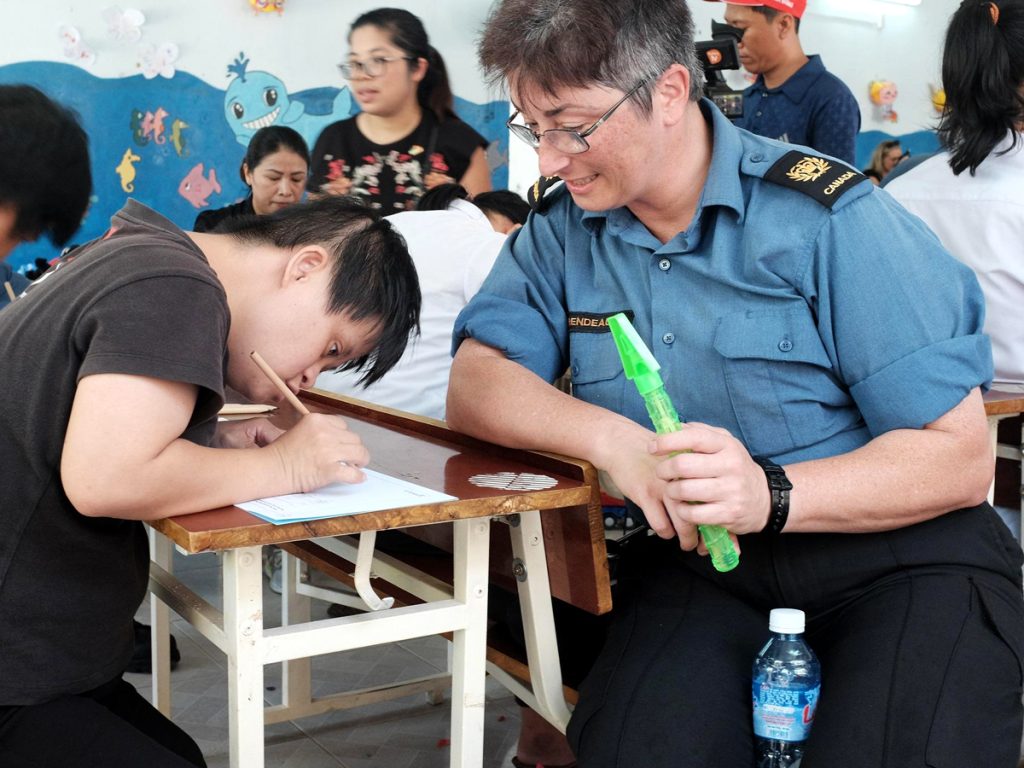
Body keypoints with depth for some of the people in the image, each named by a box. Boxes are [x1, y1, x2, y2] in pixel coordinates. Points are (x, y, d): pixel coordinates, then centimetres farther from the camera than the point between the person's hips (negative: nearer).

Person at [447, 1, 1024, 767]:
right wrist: (614, 439, -22)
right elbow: (476, 386, -4)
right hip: (696, 561, 2)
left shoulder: (831, 218, -10)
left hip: (897, 552, -2)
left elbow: (961, 457, -12)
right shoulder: (560, 231, 6)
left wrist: (769, 495, -28)